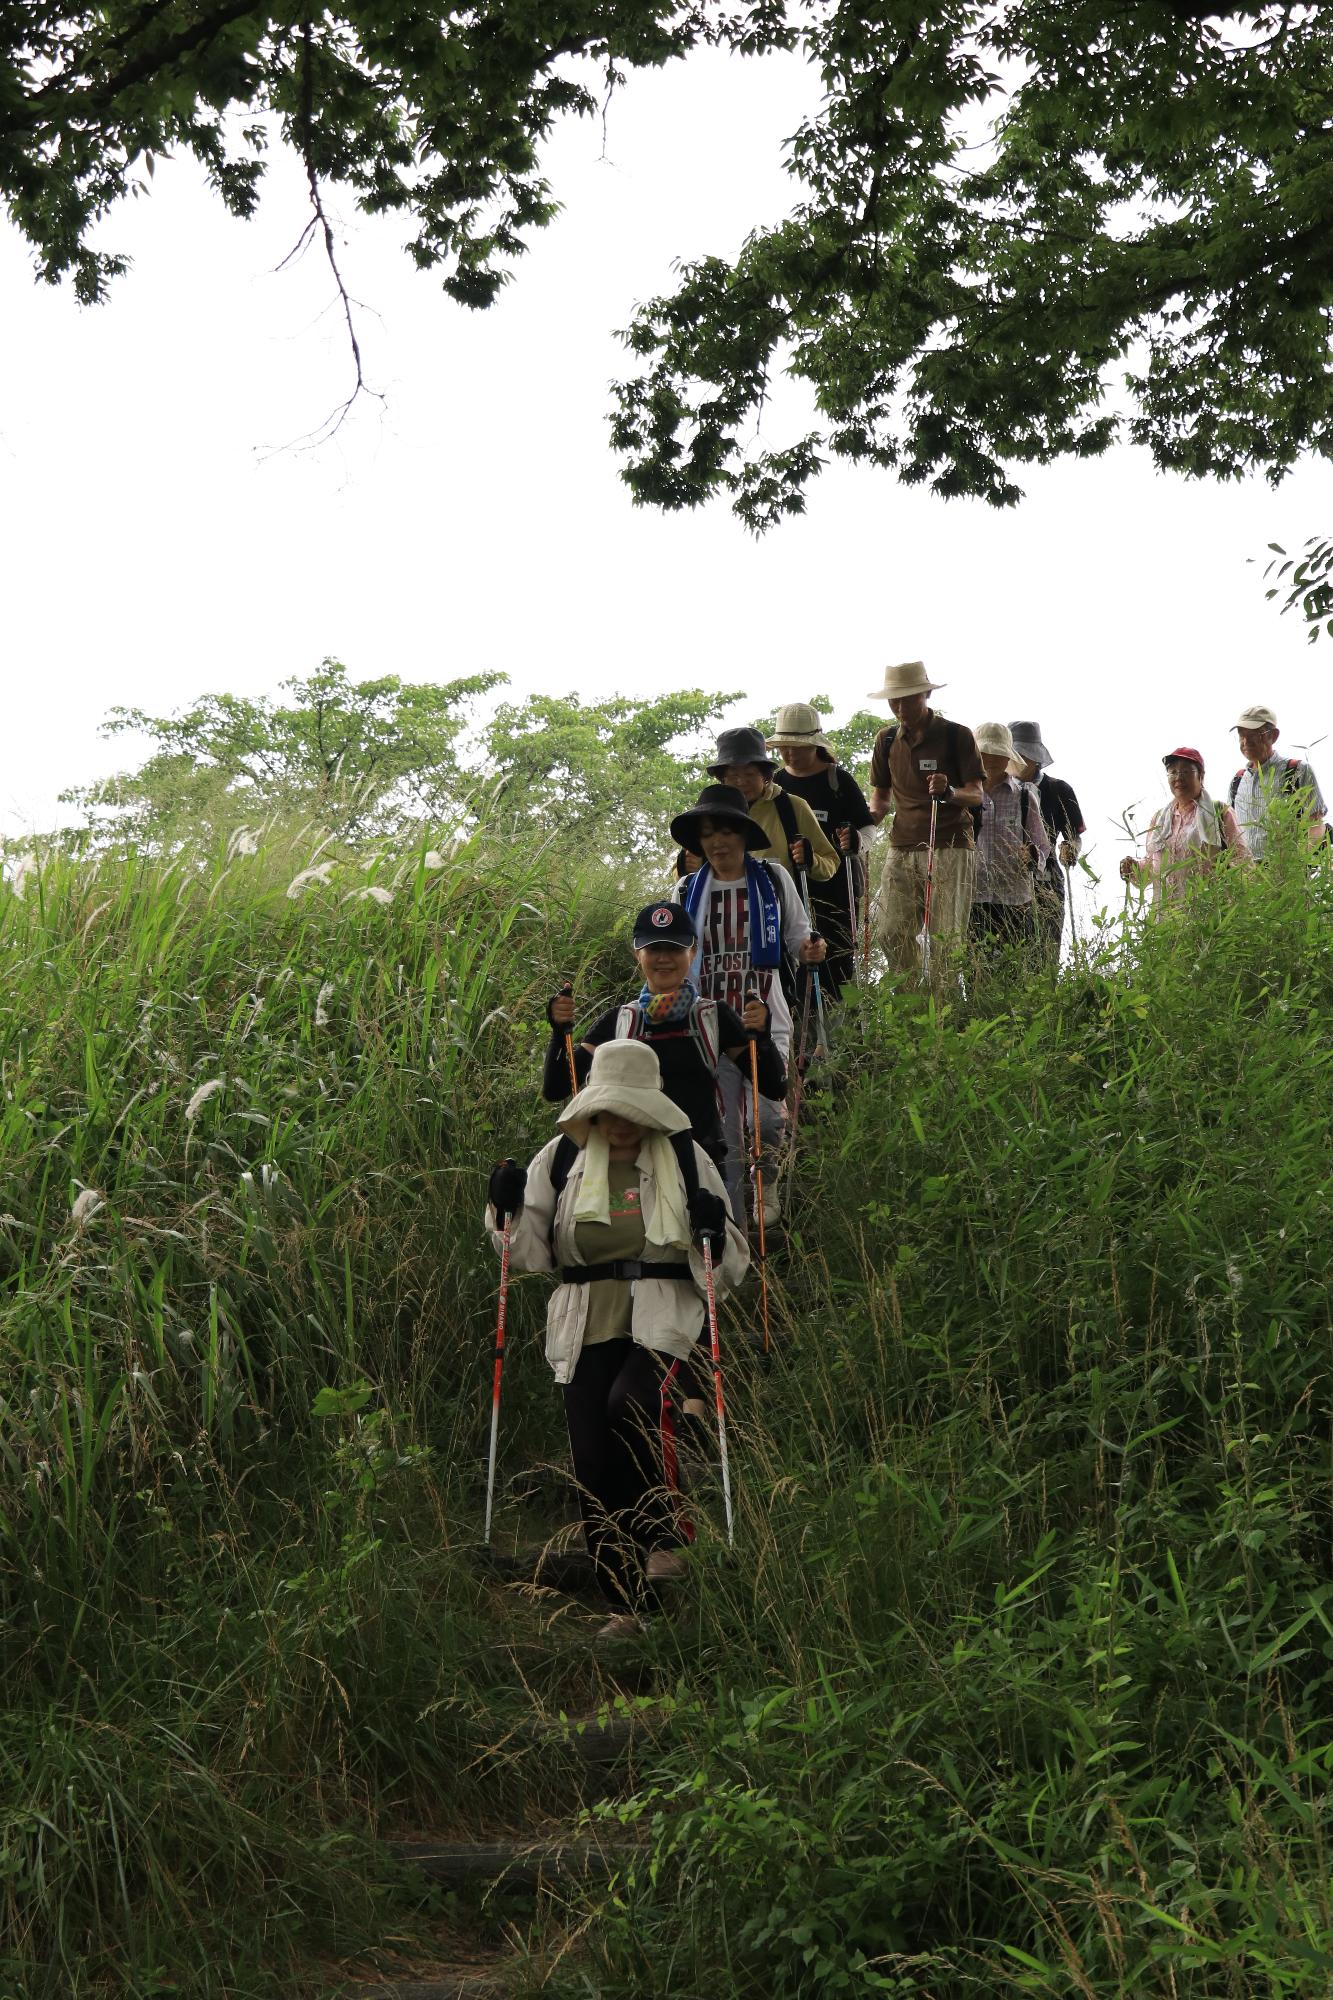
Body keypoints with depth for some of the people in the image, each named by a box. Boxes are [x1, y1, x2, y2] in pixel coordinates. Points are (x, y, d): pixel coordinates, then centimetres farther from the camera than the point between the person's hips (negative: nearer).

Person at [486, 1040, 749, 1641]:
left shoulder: (687, 1160, 6)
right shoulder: (561, 1160, 7)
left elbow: (730, 1266, 11)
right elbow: (532, 1253, 11)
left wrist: (715, 1231, -10)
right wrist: (508, 1211, -7)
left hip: (662, 1322, -2)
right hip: (585, 1327, 3)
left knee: (628, 1406, -31)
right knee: (593, 1465, -3)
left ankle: (664, 1537, -12)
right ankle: (623, 1604, 8)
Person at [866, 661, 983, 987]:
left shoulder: (956, 736, -1)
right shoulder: (887, 739, 11)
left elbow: (976, 796, -3)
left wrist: (949, 791, -25)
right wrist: (874, 814, -3)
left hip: (950, 849, -4)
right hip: (902, 848, 4)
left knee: (946, 937, -5)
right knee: (892, 934, -3)